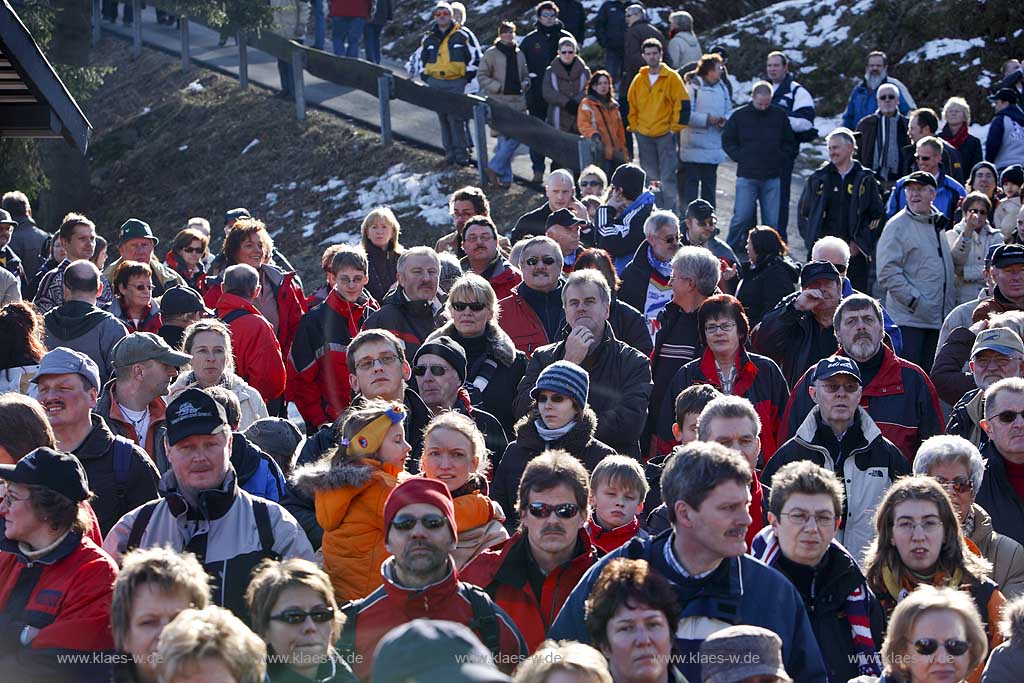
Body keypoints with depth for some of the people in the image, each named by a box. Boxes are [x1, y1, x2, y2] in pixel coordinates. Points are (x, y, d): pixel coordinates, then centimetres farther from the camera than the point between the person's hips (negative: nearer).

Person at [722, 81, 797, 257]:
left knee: (772, 220, 2)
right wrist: (740, 158, 0)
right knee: (741, 217, -7)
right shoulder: (739, 115, 1)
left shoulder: (780, 115, 4)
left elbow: (790, 142, 14)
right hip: (747, 176, -1)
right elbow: (727, 141, 10)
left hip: (772, 177, 2)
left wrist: (780, 159, 3)